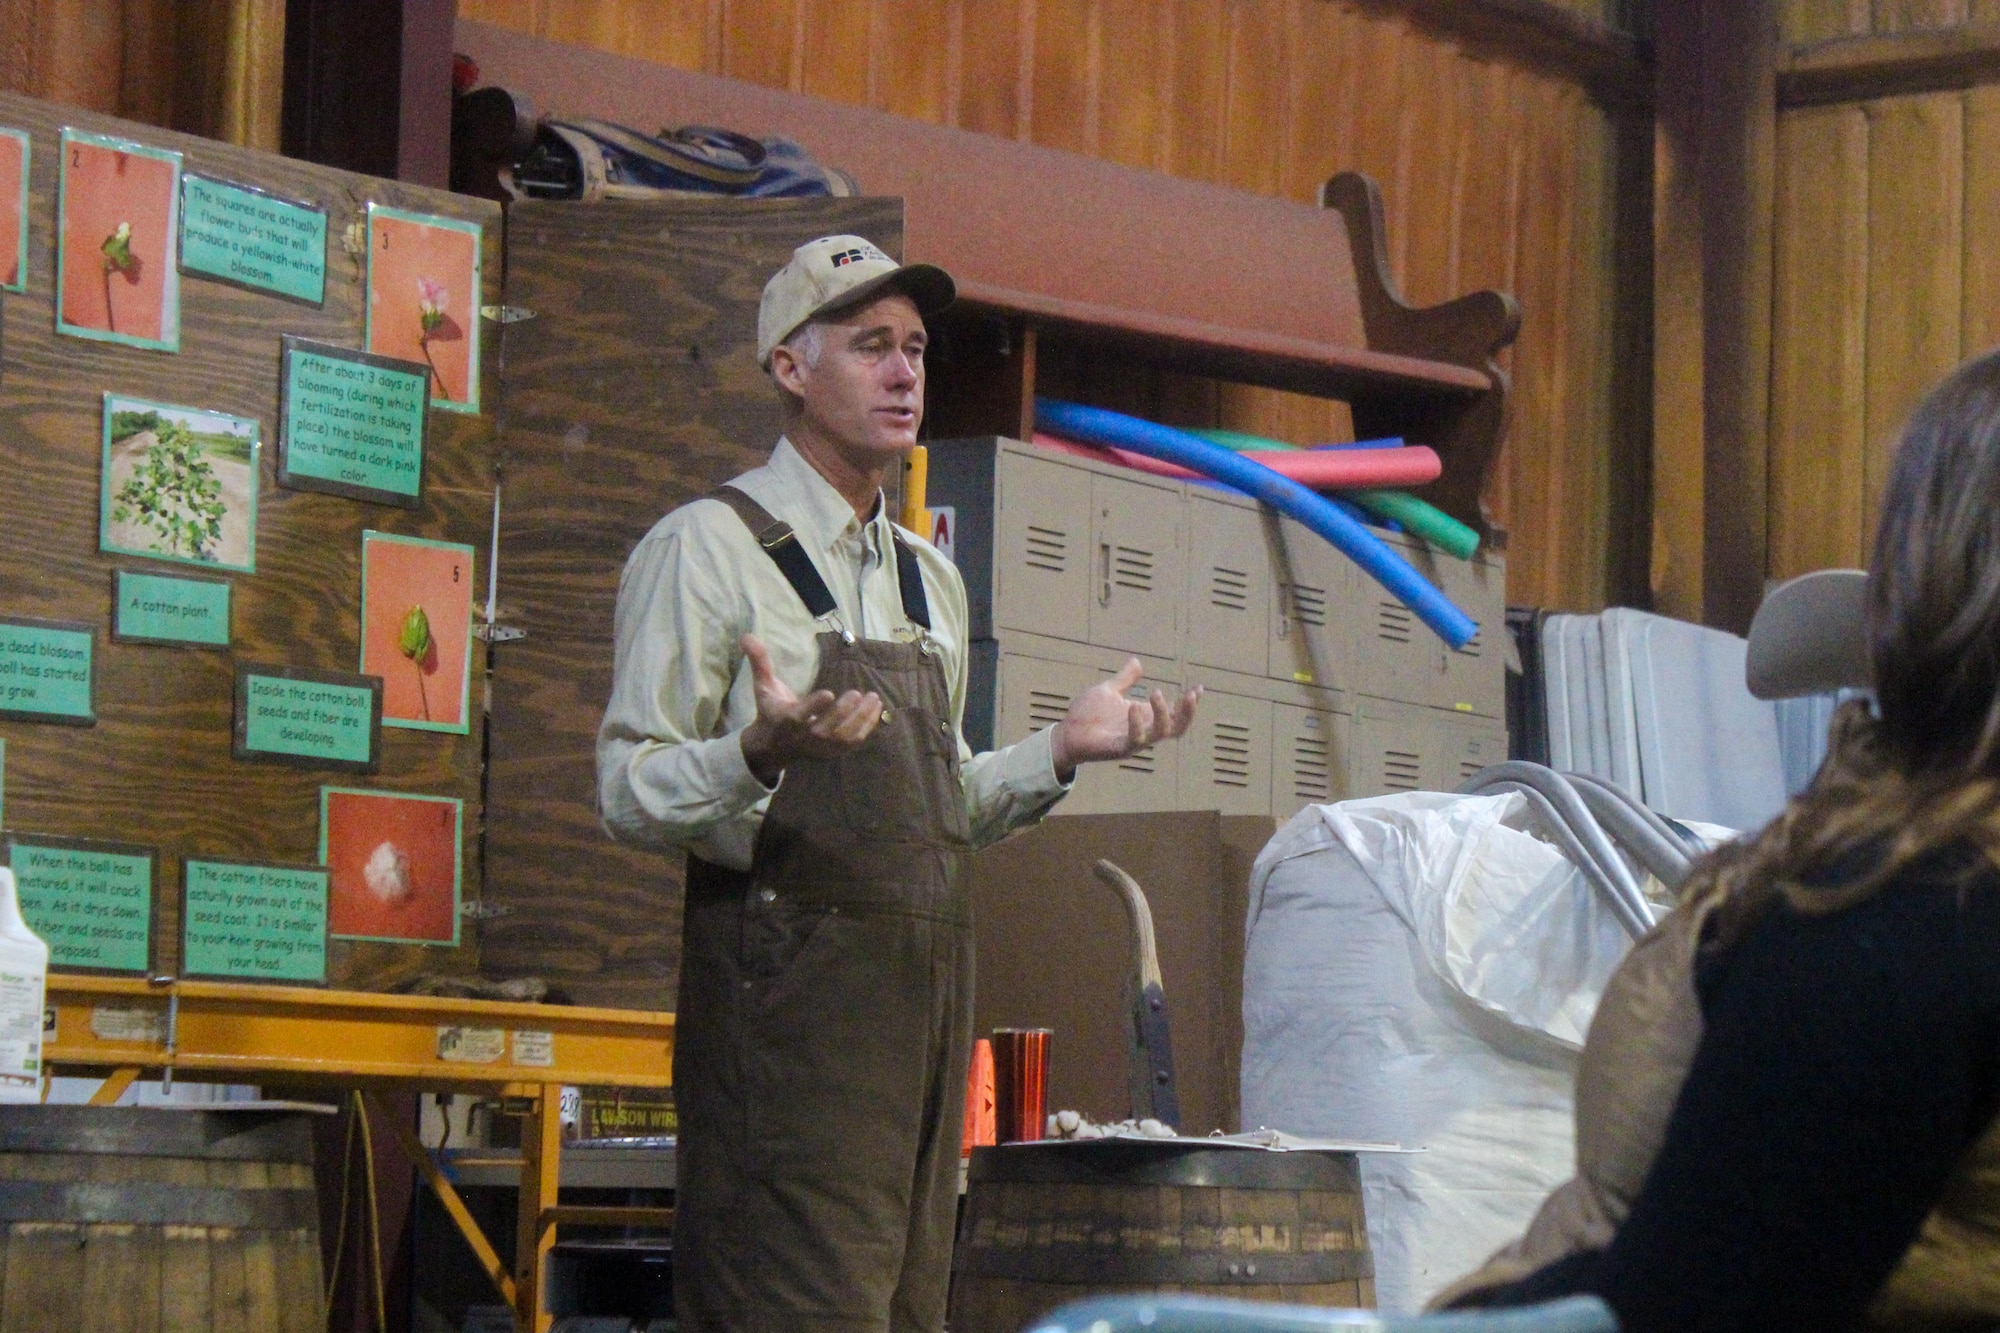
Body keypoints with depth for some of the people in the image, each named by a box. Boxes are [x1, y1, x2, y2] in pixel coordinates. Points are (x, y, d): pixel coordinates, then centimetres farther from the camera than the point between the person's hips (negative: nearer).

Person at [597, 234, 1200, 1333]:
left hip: (925, 984, 7)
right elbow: (629, 794, -9)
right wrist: (763, 750, -27)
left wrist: (1059, 751, 10)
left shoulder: (929, 580, 20)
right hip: (787, 988, -7)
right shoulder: (708, 547, -3)